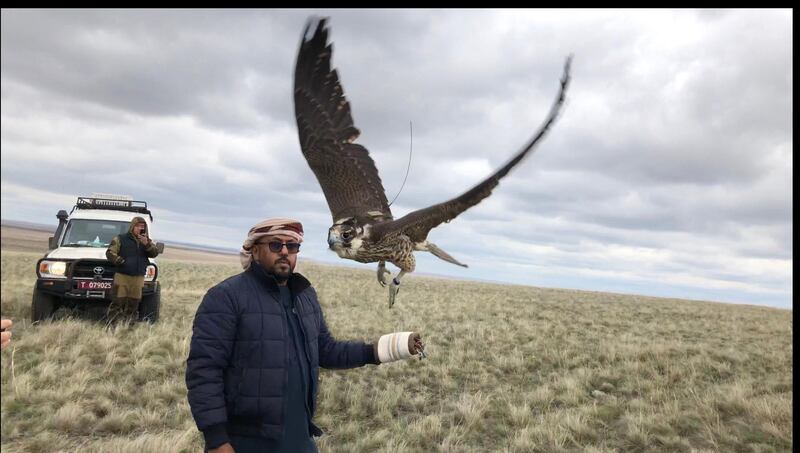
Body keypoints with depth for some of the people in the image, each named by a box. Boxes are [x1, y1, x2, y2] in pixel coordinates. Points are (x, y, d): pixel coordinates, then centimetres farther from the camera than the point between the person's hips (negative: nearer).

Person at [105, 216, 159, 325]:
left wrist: (147, 244, -15)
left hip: (138, 278, 4)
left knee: (133, 305, 8)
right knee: (118, 303, -8)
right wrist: (121, 262, -16)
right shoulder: (120, 239, 3)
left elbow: (154, 253, 1)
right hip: (122, 276, -4)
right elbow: (110, 253, -3)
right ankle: (110, 324, -4)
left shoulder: (147, 241, 15)